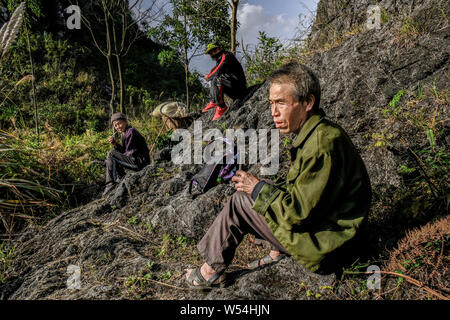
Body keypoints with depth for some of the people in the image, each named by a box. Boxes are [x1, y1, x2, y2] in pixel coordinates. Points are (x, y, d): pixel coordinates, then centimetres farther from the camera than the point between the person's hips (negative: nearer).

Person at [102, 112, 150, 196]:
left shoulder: (131, 132, -13)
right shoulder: (124, 134, 16)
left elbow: (132, 153, -16)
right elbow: (124, 151, 14)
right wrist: (115, 144, -3)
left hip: (140, 162, -10)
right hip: (135, 161, 10)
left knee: (111, 154, -13)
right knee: (109, 161, 17)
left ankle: (121, 180, -8)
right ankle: (110, 184, 11)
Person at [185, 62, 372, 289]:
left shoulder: (322, 145, -29)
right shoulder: (317, 133, 4)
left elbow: (299, 212, -27)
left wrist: (258, 189, -14)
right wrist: (263, 186, 1)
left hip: (318, 239, -10)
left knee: (239, 203, -10)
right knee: (256, 192, 15)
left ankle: (212, 271, 8)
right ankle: (279, 252, 15)